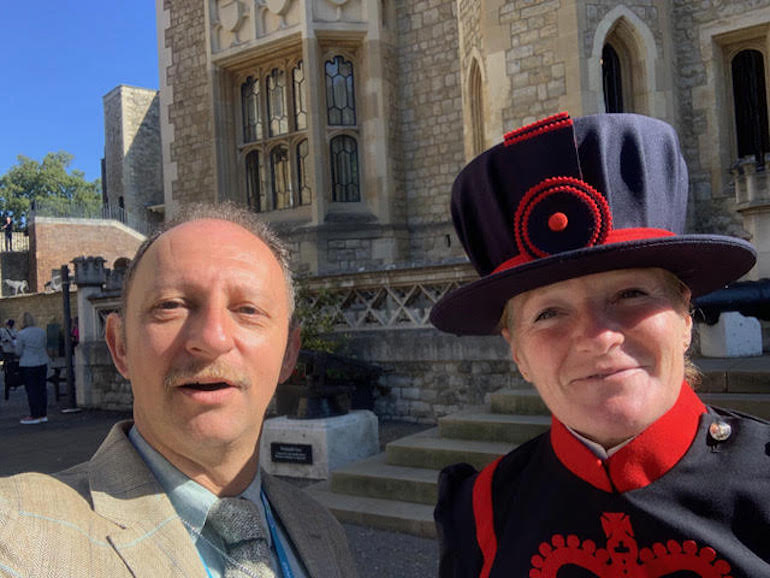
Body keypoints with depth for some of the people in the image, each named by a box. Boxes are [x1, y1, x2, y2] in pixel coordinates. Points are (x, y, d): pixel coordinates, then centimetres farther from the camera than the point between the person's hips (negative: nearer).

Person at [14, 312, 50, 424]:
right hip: (42, 363, 5)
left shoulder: (21, 334, -12)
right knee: (42, 388, 10)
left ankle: (35, 416, 4)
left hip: (28, 365, -5)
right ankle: (43, 415, 15)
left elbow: (18, 352, -7)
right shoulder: (42, 331, 3)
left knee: (31, 390, 1)